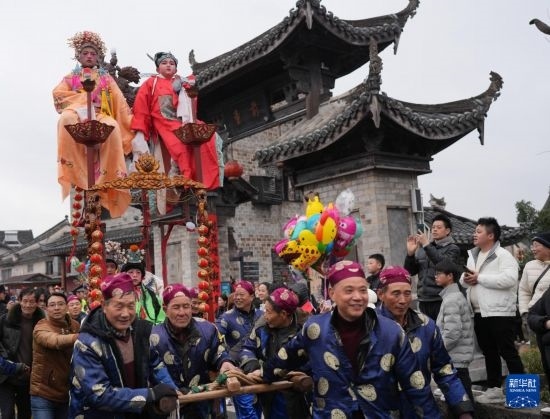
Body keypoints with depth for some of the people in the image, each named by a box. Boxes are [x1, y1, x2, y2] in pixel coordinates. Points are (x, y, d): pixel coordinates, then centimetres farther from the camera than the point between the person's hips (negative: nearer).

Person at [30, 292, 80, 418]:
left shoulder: (75, 325, 3)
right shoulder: (41, 327, -14)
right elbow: (55, 341, -37)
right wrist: (81, 336, -51)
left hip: (68, 392, 5)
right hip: (43, 394, -4)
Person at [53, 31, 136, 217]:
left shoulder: (106, 78, 22)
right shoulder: (71, 78, 21)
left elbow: (119, 103, 12)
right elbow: (58, 94, 1)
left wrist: (132, 123, 0)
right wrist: (83, 99, -8)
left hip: (101, 117, 0)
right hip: (78, 118, 0)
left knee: (113, 127, -38)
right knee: (66, 118, -38)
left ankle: (104, 180, -31)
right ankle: (77, 175, -33)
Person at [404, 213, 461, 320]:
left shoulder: (452, 248, 4)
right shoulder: (421, 249, 16)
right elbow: (410, 271, 12)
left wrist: (427, 245, -16)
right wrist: (410, 253, -4)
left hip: (442, 300, -4)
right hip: (423, 300, 4)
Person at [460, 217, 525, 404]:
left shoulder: (503, 255, -9)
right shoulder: (472, 256, 16)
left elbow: (509, 279, -25)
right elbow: (464, 280, 21)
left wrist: (479, 278, -18)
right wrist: (466, 279, -5)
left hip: (499, 313, -8)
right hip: (479, 313, 8)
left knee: (508, 352, -3)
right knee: (489, 353, 14)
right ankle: (494, 389, 23)